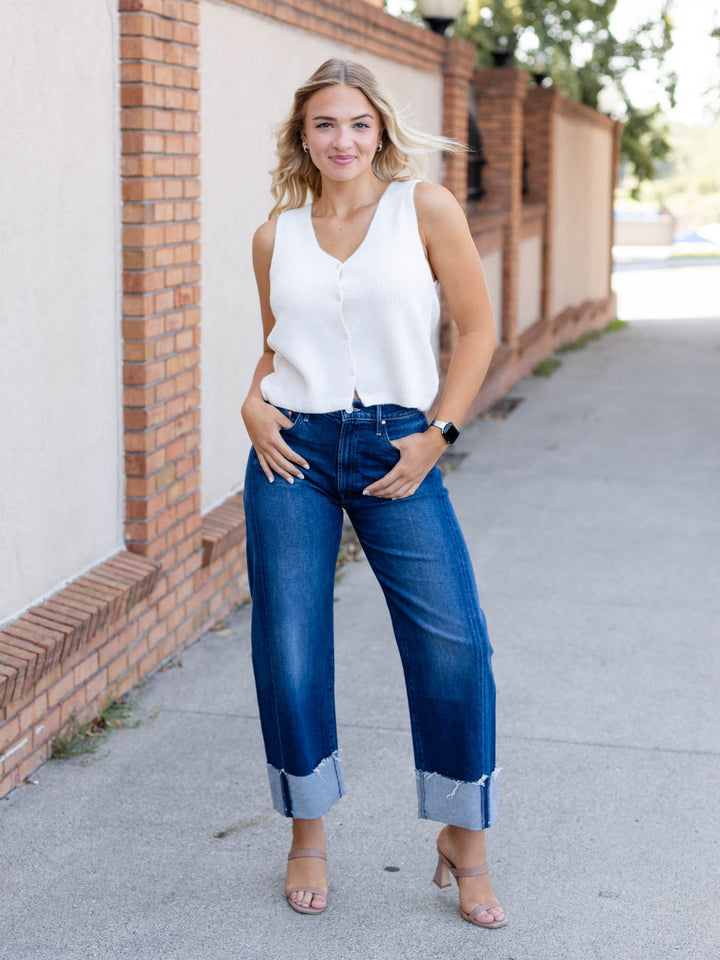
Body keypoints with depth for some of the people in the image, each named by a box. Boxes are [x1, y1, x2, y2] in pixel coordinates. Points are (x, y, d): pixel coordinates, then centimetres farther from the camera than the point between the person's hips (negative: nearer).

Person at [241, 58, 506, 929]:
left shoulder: (425, 208, 0)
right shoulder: (276, 236, 8)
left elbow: (477, 327, 0)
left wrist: (437, 434, -6)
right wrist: (253, 402, -1)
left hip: (394, 450, -2)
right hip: (293, 450, 2)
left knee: (453, 646, -8)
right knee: (289, 651, 3)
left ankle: (464, 840, 13)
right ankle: (307, 836, 23)